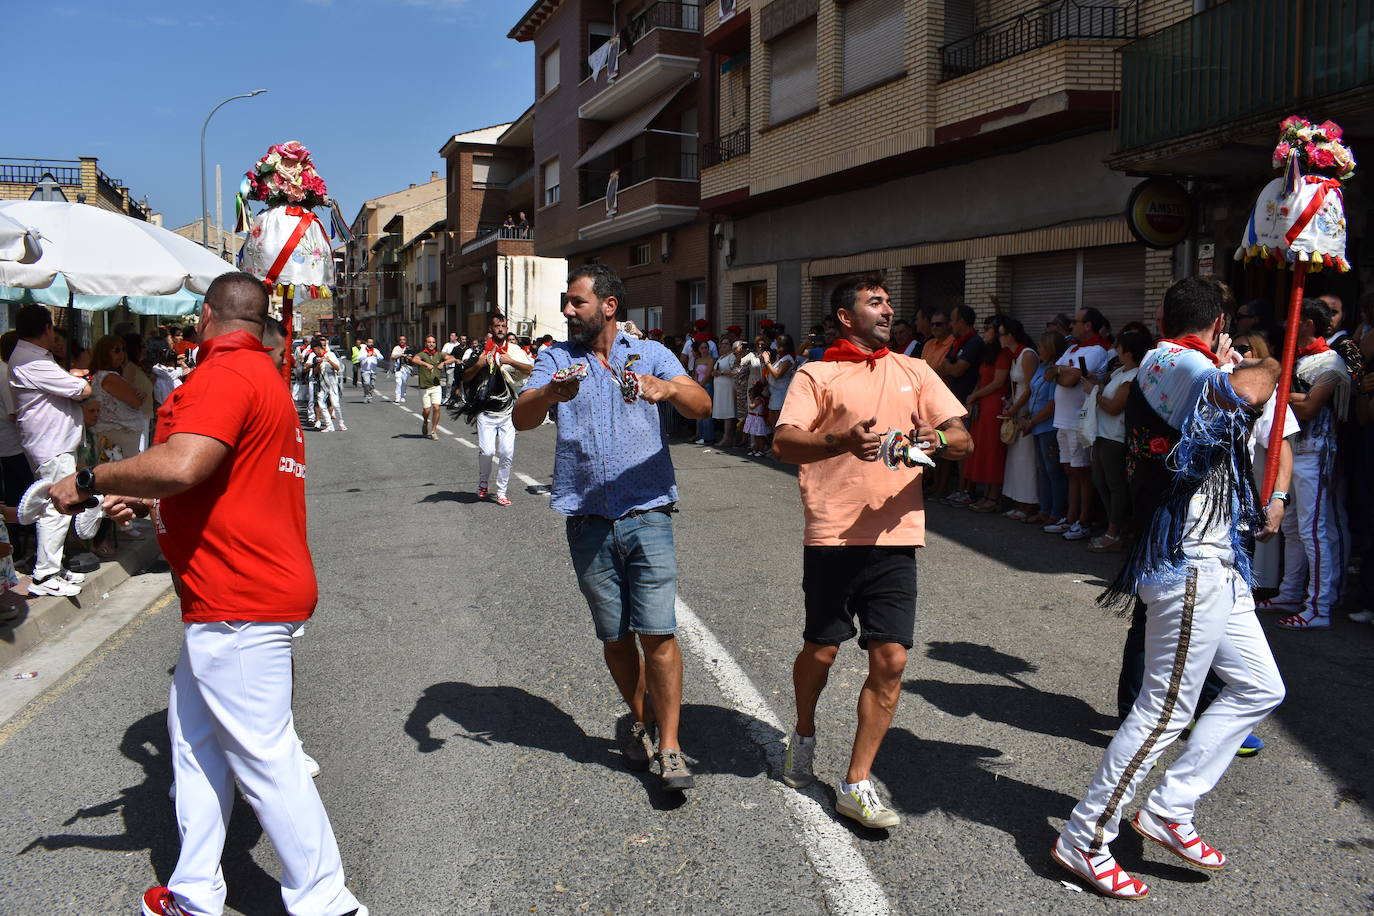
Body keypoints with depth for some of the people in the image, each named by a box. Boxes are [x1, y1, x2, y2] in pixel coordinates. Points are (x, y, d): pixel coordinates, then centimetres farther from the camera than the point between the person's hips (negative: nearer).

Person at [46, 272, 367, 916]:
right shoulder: (265, 376, 19)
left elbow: (181, 465, -31)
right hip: (239, 595, 11)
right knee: (193, 734, 18)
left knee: (265, 757, -3)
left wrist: (89, 481, -16)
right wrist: (150, 505, 29)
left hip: (240, 602, -11)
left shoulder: (226, 374, -15)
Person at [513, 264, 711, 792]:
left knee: (657, 632, -7)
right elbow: (522, 419, -8)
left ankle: (669, 747, 3)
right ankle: (640, 722, 32)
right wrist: (550, 393, -30)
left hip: (647, 515, -2)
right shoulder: (556, 359, 9)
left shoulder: (649, 354, 6)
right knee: (614, 637, 11)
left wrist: (666, 387, -30)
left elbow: (701, 406, -8)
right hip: (589, 523, 2)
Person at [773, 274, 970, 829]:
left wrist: (938, 439, -16)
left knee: (891, 659, -2)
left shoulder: (914, 372, 13)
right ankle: (803, 736, 41)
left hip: (895, 536, 3)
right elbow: (784, 443, -11)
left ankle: (856, 784, 11)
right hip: (832, 535, -3)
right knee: (821, 650, 10)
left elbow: (962, 439, 7)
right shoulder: (817, 374, 2)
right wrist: (842, 440, -29)